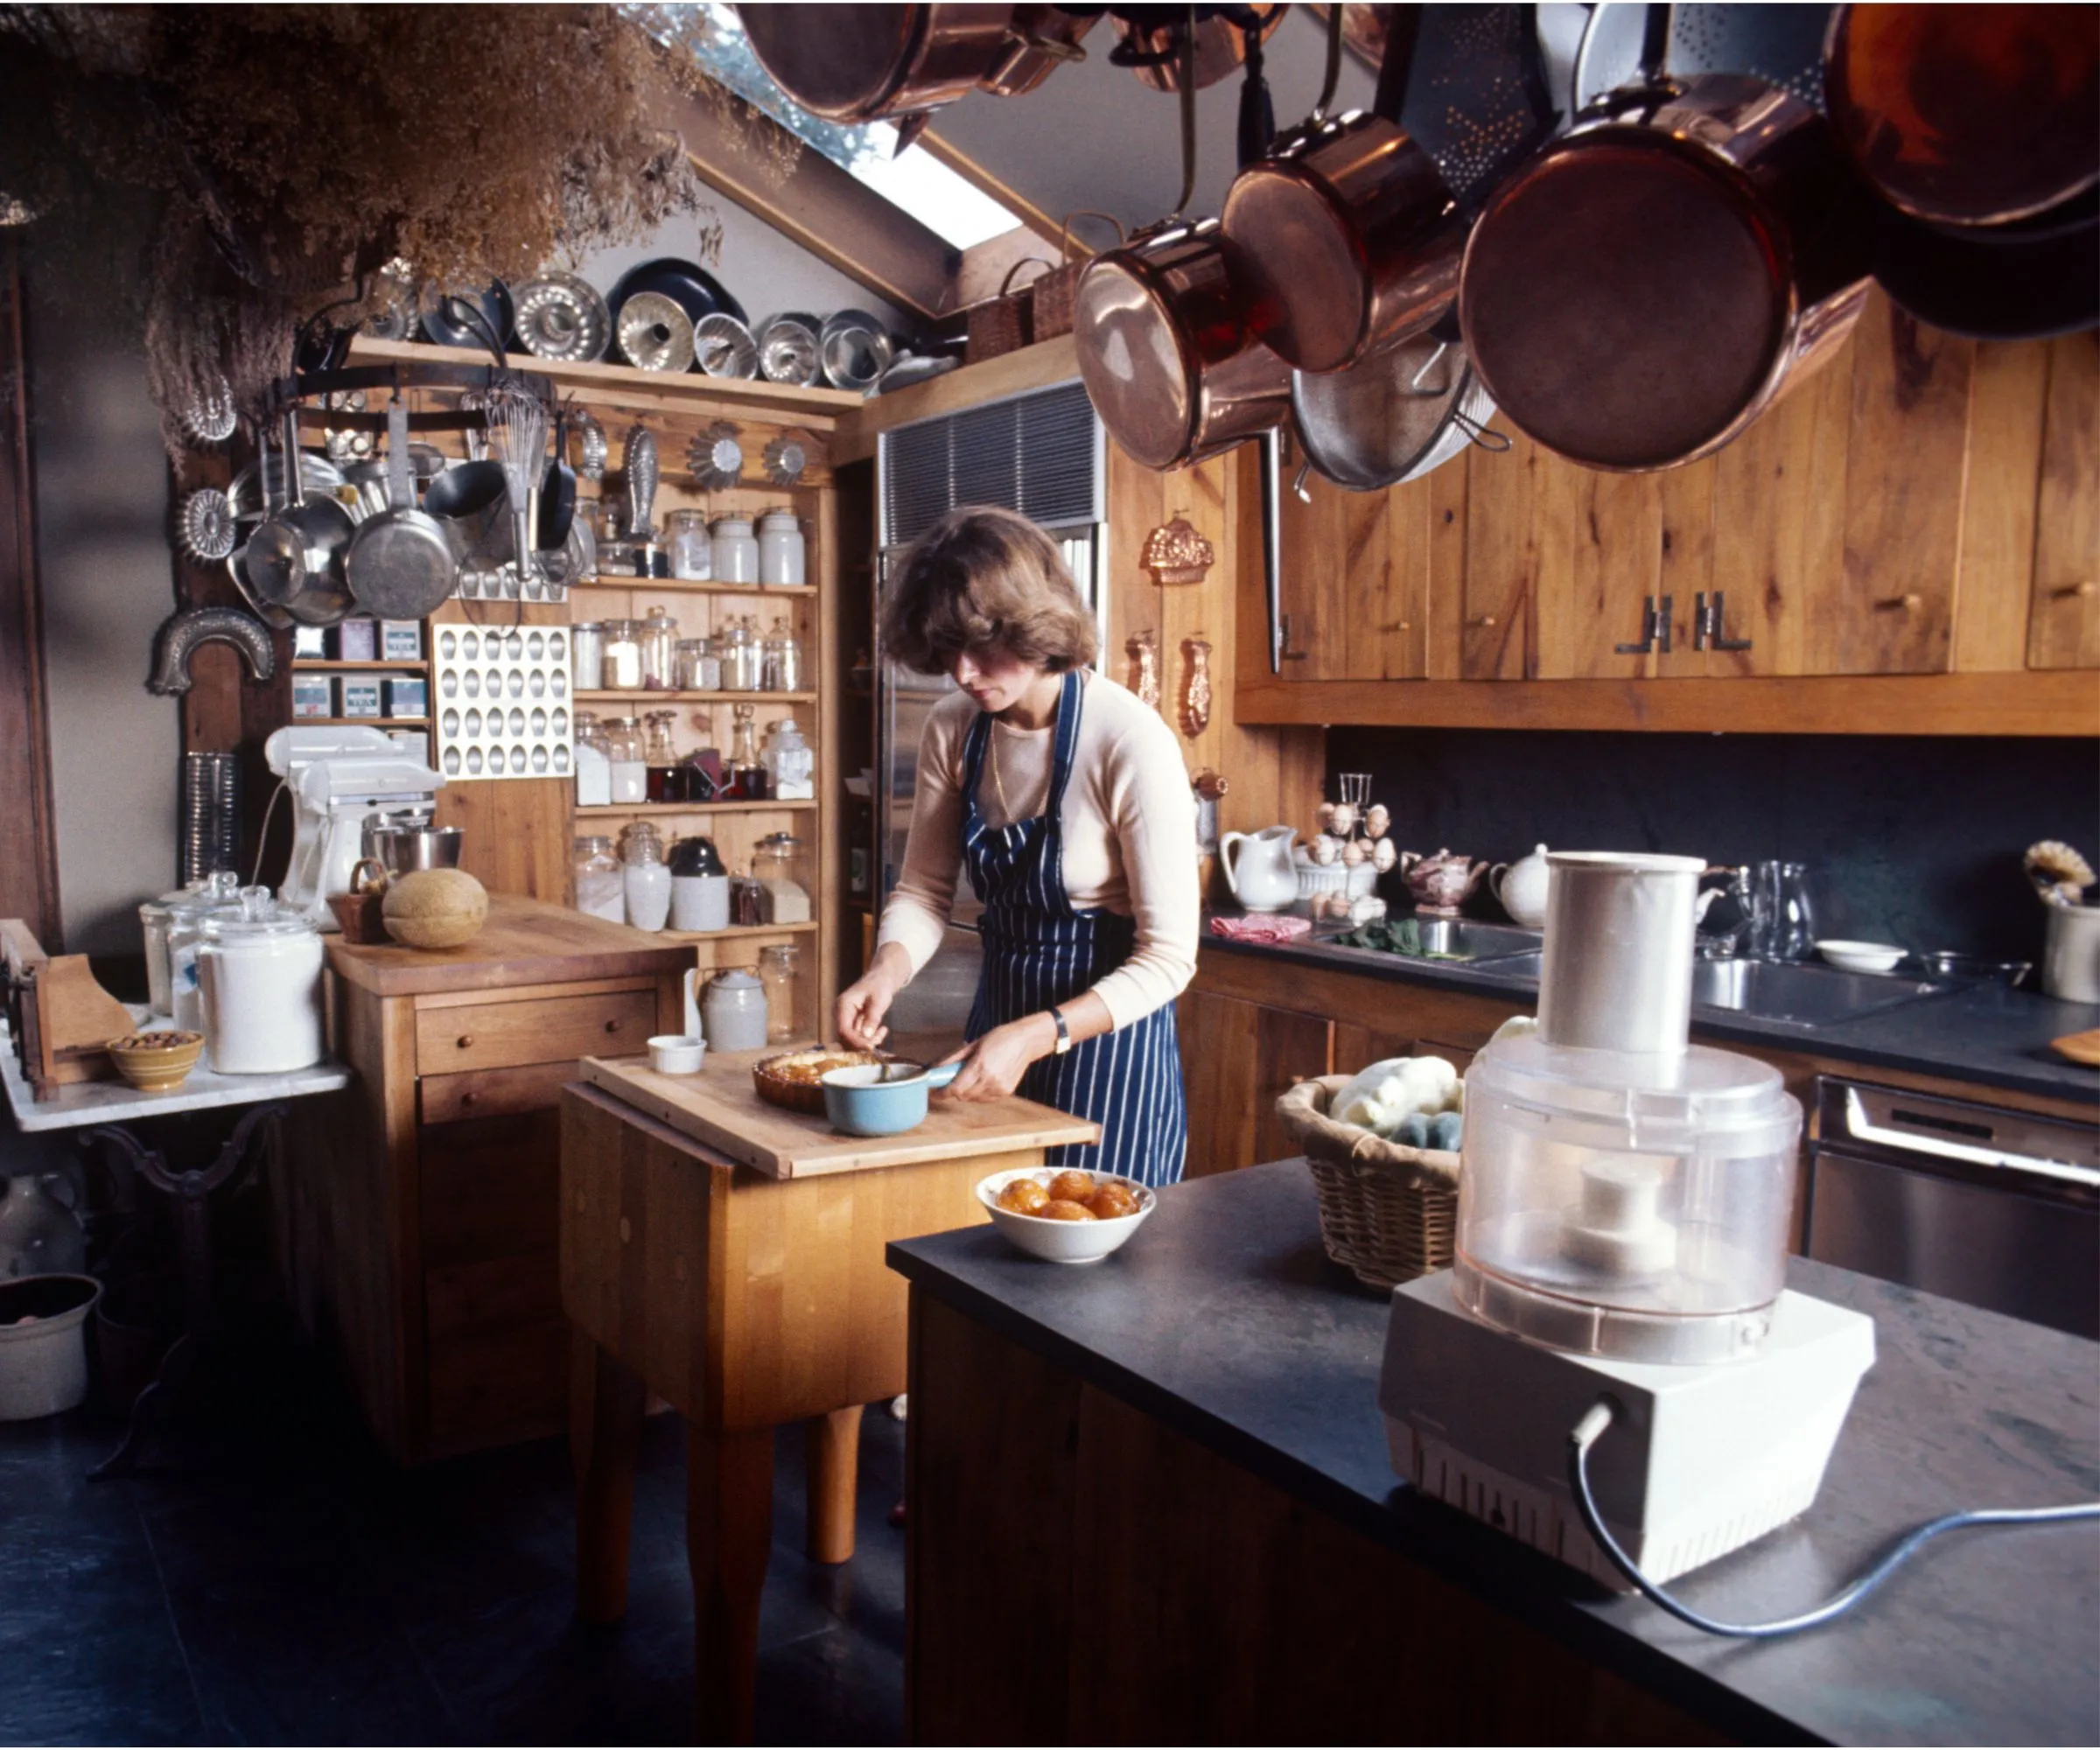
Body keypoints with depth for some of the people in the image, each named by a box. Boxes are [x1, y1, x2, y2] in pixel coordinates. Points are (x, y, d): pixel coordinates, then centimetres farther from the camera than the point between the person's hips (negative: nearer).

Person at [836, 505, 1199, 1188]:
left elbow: (1167, 958, -20)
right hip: (1000, 1015, 5)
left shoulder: (1133, 743, -23)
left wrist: (1036, 1037, -29)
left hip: (1108, 1036, -5)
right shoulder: (952, 728, -6)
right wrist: (885, 973, -17)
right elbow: (924, 888, 2)